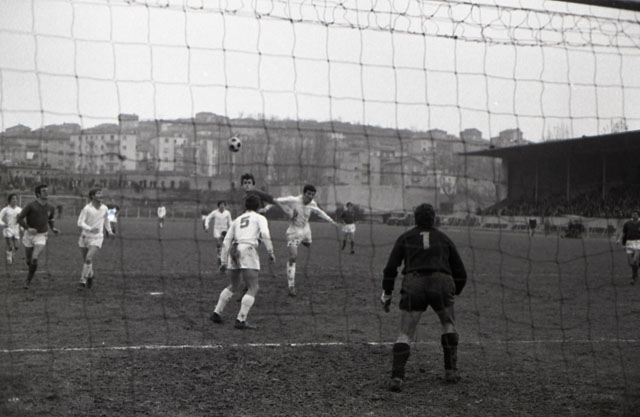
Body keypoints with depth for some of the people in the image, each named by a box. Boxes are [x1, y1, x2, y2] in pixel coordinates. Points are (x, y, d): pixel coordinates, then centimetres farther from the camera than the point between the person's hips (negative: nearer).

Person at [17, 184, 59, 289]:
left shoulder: (50, 208, 2)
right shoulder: (31, 206, -11)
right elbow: (20, 218, -8)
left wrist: (53, 228, 2)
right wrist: (28, 228, -21)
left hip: (41, 236, 1)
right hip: (29, 235, -1)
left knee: (34, 259, -17)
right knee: (29, 260, 9)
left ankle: (28, 281, -2)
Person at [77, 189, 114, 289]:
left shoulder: (104, 209, 0)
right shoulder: (87, 208, -12)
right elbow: (80, 223, -19)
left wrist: (109, 231, 25)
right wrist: (90, 229, -34)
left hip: (96, 238, 0)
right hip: (85, 237, 0)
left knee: (89, 259, -18)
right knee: (85, 260, 14)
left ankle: (83, 281, -8)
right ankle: (90, 275, 42)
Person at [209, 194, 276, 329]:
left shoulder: (237, 220, 25)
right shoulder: (260, 218, 11)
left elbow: (226, 241, 19)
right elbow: (265, 234, -10)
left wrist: (224, 261, 21)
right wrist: (271, 252, -10)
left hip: (233, 251, 6)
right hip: (248, 250, -6)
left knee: (234, 285, 25)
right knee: (253, 288, -4)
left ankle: (216, 313, 24)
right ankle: (240, 320, -16)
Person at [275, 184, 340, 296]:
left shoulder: (312, 204, -5)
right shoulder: (294, 200, -24)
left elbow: (319, 212, 15)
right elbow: (278, 200, -17)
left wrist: (331, 221, 17)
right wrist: (290, 213, -20)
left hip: (305, 230, 6)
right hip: (294, 231, -6)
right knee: (292, 258, -12)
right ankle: (291, 286, -6)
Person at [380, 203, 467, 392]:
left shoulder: (405, 238, 17)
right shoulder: (444, 238, 21)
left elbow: (390, 268, 9)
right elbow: (460, 272, 23)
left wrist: (387, 294, 15)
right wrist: (454, 292, 37)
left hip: (413, 286, -1)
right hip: (441, 284, 1)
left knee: (405, 334, 4)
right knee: (448, 325, 24)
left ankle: (397, 377, -11)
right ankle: (451, 371, 20)